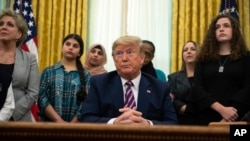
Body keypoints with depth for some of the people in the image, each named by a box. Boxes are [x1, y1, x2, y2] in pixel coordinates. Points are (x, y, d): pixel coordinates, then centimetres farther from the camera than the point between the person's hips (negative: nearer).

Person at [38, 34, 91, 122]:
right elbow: (42, 99, -2)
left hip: (76, 124, 0)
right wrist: (59, 120, -13)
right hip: (50, 123, 0)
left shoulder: (85, 75, 5)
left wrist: (73, 123, -17)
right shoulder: (48, 71, 7)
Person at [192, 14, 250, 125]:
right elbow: (198, 88, 0)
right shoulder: (204, 59, 10)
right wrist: (221, 109, -15)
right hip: (208, 118, 1)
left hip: (237, 119, -1)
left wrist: (228, 119, -16)